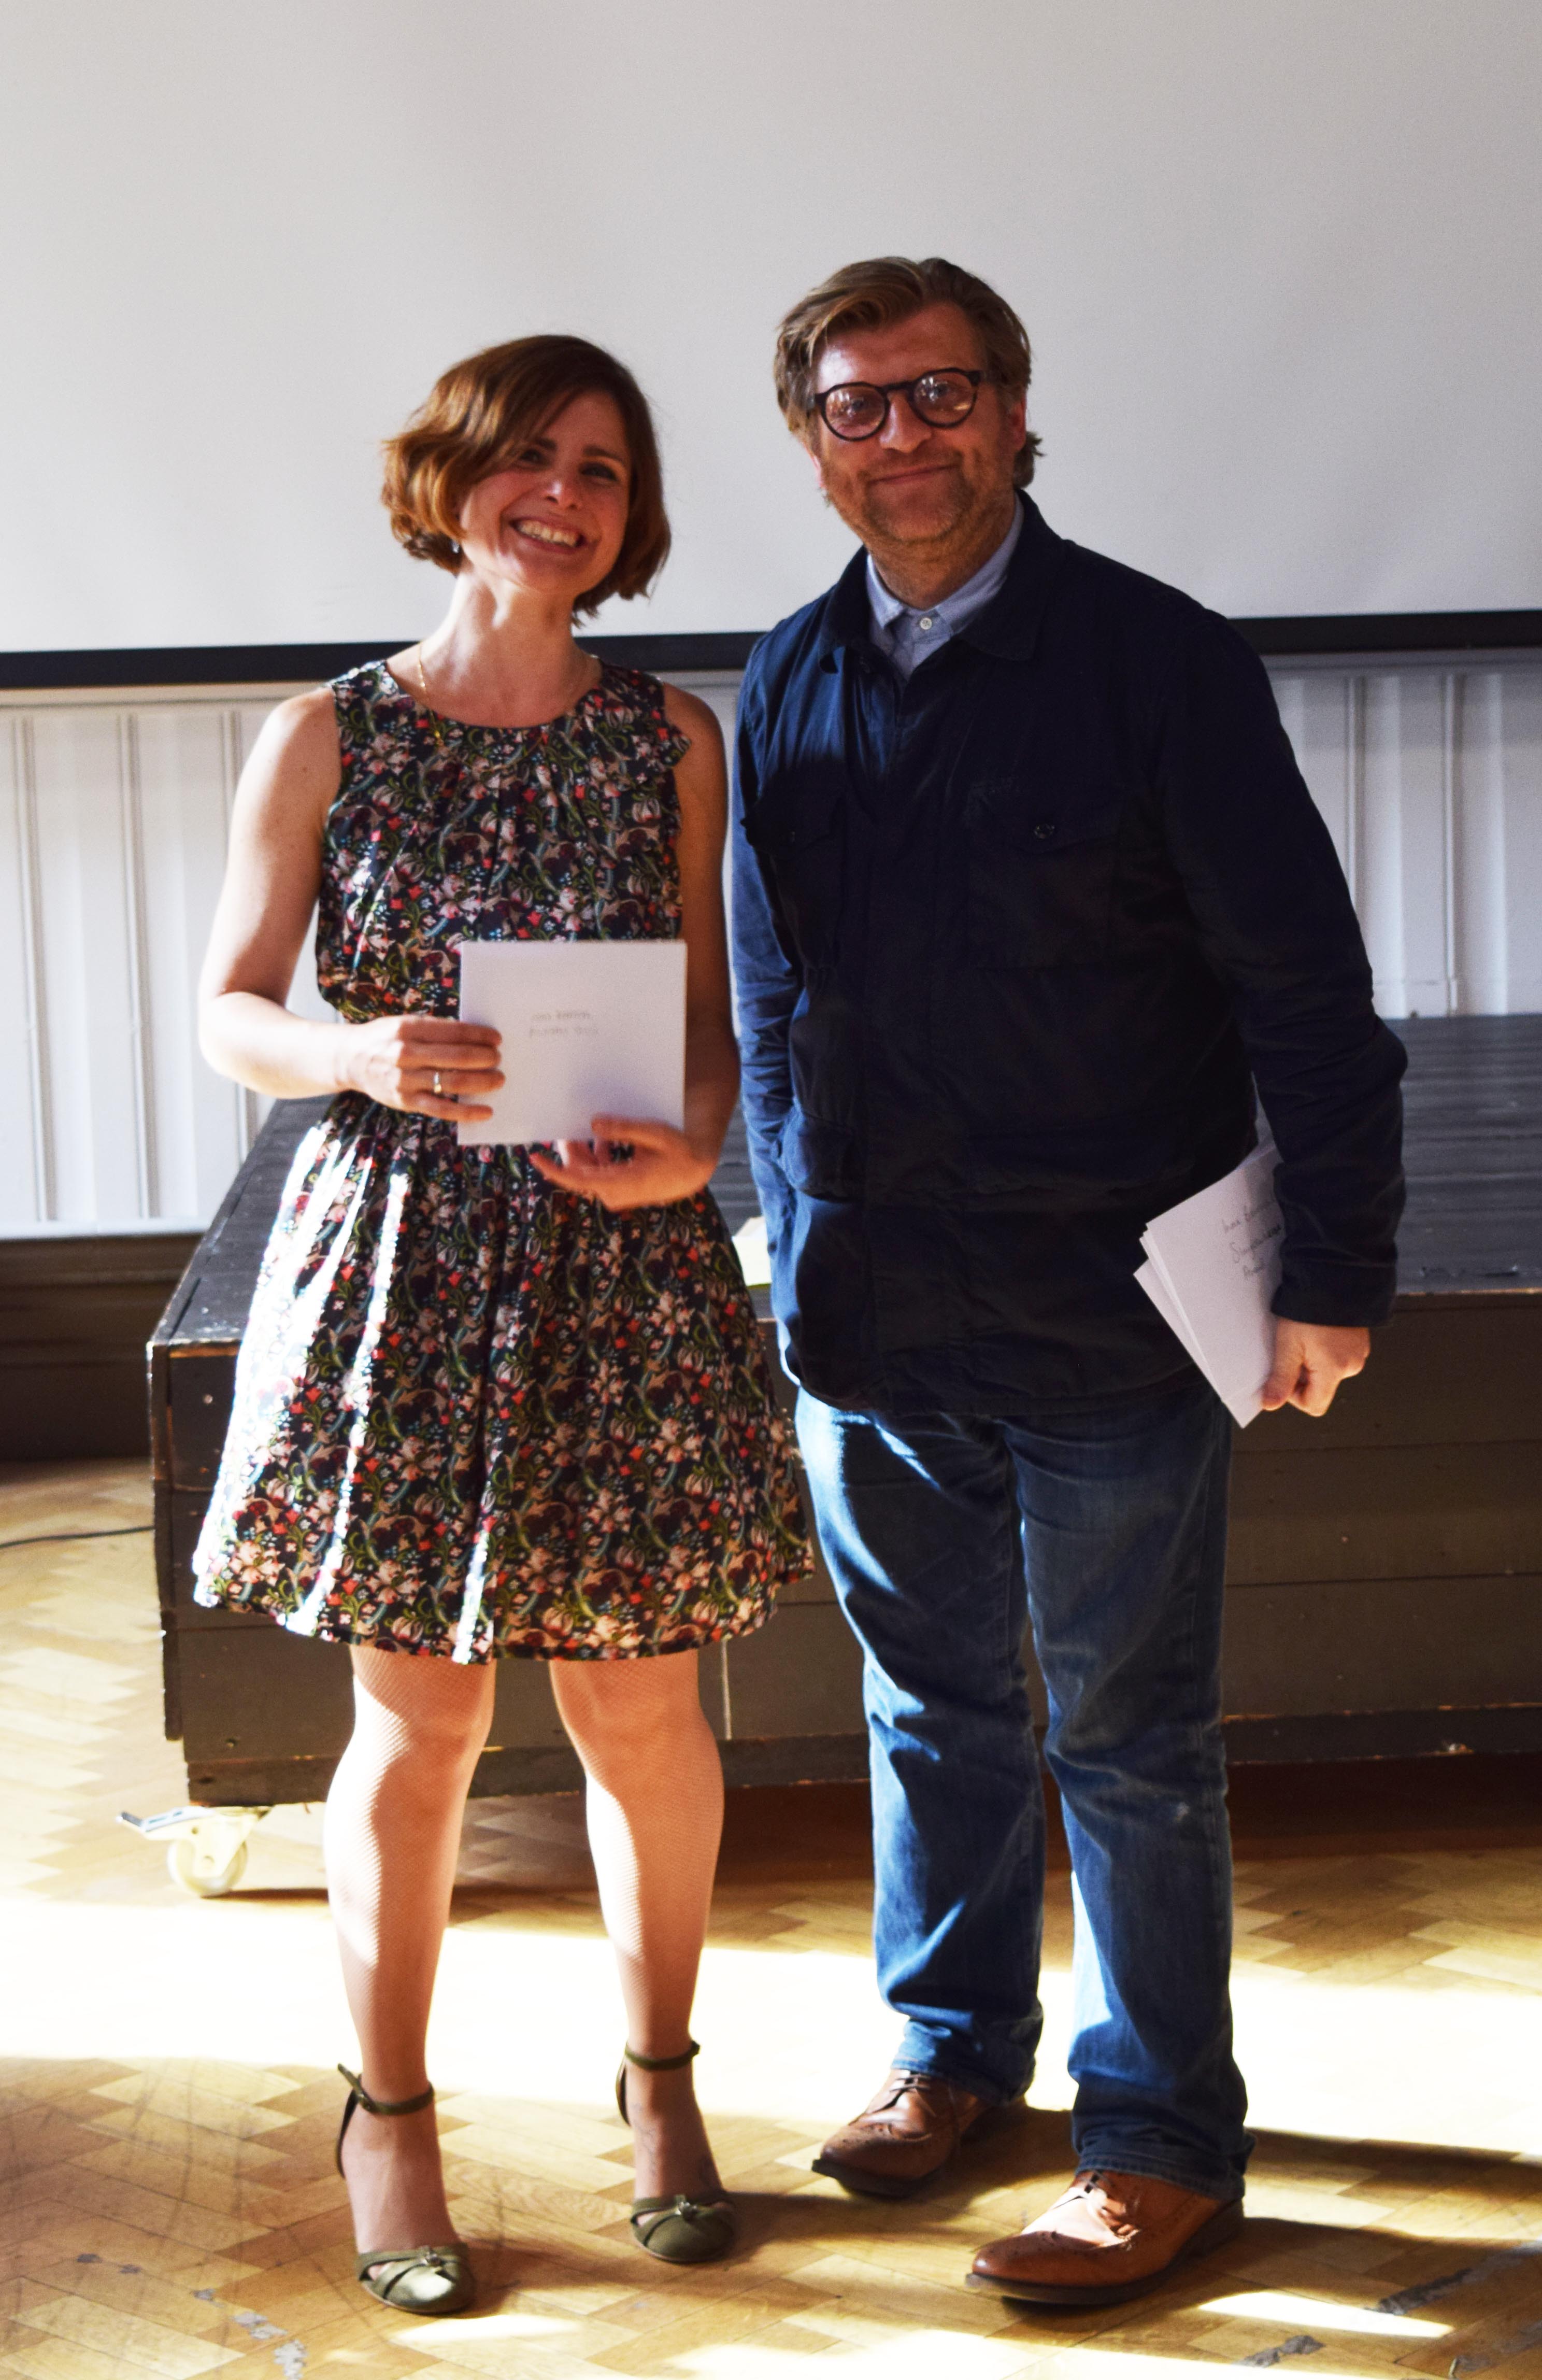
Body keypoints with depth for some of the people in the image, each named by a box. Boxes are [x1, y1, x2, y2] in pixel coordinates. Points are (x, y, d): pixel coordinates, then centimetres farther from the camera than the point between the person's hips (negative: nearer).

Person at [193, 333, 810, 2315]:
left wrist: (693, 1146, -15)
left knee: (640, 1704, 6)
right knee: (419, 1715, 4)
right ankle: (387, 2111, 23)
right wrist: (363, 1056, -20)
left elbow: (719, 1015, 6)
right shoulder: (325, 737, 0)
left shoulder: (672, 741, 4)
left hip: (623, 1260, 1)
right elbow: (233, 1012, 1)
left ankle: (659, 2075, 29)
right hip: (396, 1255, -1)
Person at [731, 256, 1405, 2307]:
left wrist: (1333, 1272, -10)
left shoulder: (1157, 660, -9)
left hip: (1102, 1320, -5)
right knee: (933, 1705, 19)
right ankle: (955, 2042, 37)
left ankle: (1165, 2141, 19)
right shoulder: (788, 690, 6)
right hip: (867, 1319, 5)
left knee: (1129, 1743, 5)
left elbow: (1303, 986, -8)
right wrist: (797, 1249, 16)